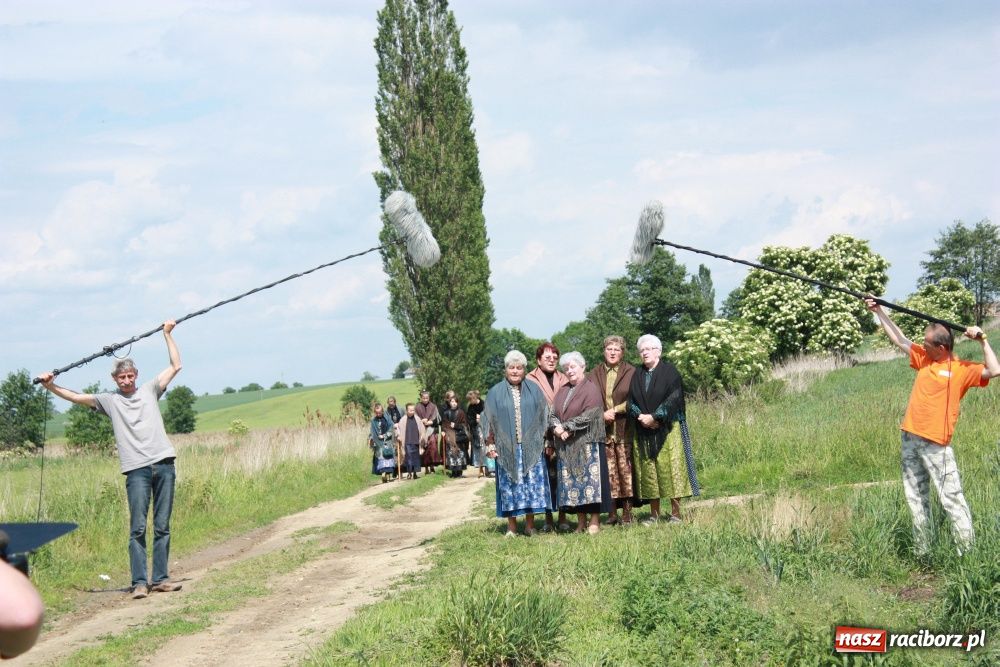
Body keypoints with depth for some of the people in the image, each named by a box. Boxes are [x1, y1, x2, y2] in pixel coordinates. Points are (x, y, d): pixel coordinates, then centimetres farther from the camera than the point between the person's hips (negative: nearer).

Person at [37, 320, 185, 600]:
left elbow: (175, 366, 19)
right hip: (137, 469, -2)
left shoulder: (149, 390, 17)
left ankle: (160, 578, 7)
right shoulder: (109, 400, 12)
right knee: (138, 528, -8)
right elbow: (75, 397, 8)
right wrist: (50, 386, -5)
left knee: (162, 527, 4)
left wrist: (167, 334, 16)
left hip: (164, 464, 2)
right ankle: (139, 582, -9)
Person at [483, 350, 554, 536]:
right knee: (509, 484, 0)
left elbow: (544, 417, 10)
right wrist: (491, 445, 1)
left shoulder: (534, 390, 8)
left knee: (533, 484, -2)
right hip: (506, 448, -1)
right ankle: (511, 526, 5)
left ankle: (530, 524, 7)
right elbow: (489, 422, 6)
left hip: (531, 448, 1)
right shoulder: (495, 393, 5)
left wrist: (543, 441, 5)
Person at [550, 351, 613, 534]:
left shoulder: (591, 389, -4)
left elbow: (588, 416, -14)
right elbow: (552, 414, 11)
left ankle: (594, 522, -5)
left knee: (590, 480, -7)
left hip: (586, 443, -6)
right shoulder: (562, 392, 17)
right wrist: (556, 428, -10)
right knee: (571, 483, 4)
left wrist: (566, 428, -13)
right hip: (565, 446, 6)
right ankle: (581, 522, 9)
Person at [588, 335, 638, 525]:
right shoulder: (596, 373, 13)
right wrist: (602, 415, -8)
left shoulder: (630, 372, 5)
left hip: (625, 430, -2)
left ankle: (627, 513, 0)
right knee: (608, 472, -1)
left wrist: (615, 411, -10)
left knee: (626, 470, -5)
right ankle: (612, 513, 3)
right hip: (603, 430, 2)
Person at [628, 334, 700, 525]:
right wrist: (641, 416, -13)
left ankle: (675, 512, -3)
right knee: (647, 470, 2)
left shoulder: (669, 371, -1)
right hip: (643, 431, 4)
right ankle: (654, 513, 6)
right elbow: (631, 401, 6)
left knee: (670, 467, -7)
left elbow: (674, 399, -11)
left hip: (667, 428, -4)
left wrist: (654, 417, -16)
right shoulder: (637, 375, 12)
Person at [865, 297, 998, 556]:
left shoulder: (962, 369, -5)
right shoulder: (924, 359, 13)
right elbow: (899, 339, 22)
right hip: (910, 439, 7)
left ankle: (968, 551, -11)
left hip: (935, 444, -7)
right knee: (917, 499, 11)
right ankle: (922, 552, 18)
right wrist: (878, 311, 21)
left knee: (952, 498, -10)